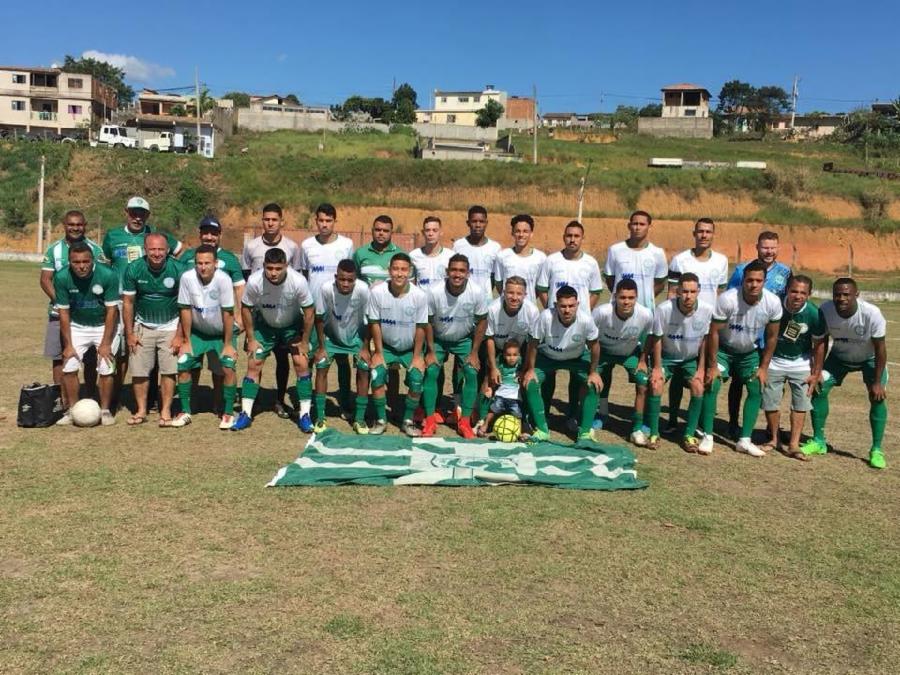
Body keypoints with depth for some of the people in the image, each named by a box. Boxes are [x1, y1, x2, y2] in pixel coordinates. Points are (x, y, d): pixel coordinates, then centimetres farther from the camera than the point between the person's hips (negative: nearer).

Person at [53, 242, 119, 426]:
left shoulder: (108, 275, -25)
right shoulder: (62, 277, -18)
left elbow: (111, 310, -19)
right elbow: (63, 312, -10)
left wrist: (105, 343, -18)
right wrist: (68, 344, -11)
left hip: (104, 326, -2)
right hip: (77, 326, 2)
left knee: (105, 369, -9)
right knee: (69, 367, -5)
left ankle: (105, 411, 8)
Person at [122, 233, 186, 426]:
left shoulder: (178, 270, -14)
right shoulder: (133, 269, -11)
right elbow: (127, 303, -1)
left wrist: (179, 335, -9)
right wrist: (129, 334, -2)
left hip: (170, 327, -1)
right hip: (142, 327, 1)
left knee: (169, 371, -6)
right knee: (139, 371, 0)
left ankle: (166, 411, 6)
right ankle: (141, 410, 15)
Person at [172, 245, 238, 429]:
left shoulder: (223, 279, -27)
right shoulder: (187, 278, -20)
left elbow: (228, 313, -21)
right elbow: (185, 310, -11)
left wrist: (228, 344, -17)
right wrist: (186, 341, -7)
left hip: (222, 332, -2)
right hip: (197, 332, 3)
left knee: (227, 369, -14)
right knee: (183, 366, -5)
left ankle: (228, 413, 3)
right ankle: (185, 411, 13)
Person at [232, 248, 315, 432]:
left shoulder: (298, 281, -31)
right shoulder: (254, 281, -29)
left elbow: (309, 311, -17)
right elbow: (246, 308, -12)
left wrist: (304, 341, -12)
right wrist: (251, 339, -9)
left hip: (293, 326, -1)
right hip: (264, 325, 1)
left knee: (302, 364, -9)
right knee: (254, 364, -5)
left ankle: (304, 414, 1)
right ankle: (245, 414, 6)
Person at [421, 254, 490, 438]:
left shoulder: (477, 293, -26)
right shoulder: (434, 292, -28)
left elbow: (482, 321, -11)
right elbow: (428, 322, -13)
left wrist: (474, 353, -10)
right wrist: (430, 351, -11)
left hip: (464, 340, 1)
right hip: (438, 339, 0)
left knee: (471, 372, -14)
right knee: (430, 371, -14)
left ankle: (465, 421, -2)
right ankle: (430, 420, -2)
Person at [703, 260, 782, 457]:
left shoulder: (773, 303, -20)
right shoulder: (727, 299, -30)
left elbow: (772, 336, -5)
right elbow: (714, 332, -20)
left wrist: (763, 368, -5)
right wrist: (712, 365, -18)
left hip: (750, 352, 4)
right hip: (724, 349, -3)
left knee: (757, 389, -4)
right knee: (712, 385, -17)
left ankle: (744, 440, 3)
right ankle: (707, 436, -7)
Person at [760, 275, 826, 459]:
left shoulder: (814, 314, -20)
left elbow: (819, 344, -6)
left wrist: (816, 373, -3)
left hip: (801, 363, 0)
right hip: (774, 361, 0)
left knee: (801, 403, -4)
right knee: (770, 402, 4)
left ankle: (794, 444, 0)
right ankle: (774, 439, 22)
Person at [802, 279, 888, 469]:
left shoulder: (871, 314, -35)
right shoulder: (825, 310, -28)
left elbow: (880, 349, -24)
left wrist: (877, 382, -22)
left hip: (869, 358, -2)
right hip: (840, 356, 3)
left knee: (877, 398, -15)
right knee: (819, 389, -6)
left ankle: (876, 450, -2)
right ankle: (818, 441, 9)